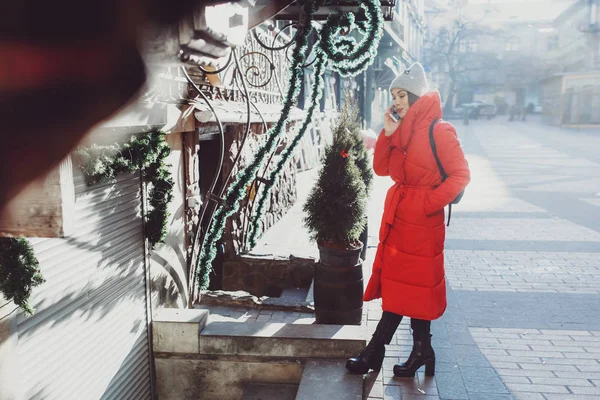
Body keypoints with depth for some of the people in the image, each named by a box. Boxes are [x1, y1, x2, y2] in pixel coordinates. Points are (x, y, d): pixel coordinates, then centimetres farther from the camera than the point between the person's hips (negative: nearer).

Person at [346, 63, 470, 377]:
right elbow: (381, 168, 6)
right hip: (397, 218, 8)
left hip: (421, 221, -8)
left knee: (413, 287, 4)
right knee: (398, 285, 12)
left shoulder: (438, 132, -12)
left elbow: (460, 175, -13)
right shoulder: (402, 131, 10)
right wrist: (387, 134, -5)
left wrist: (429, 203, -17)